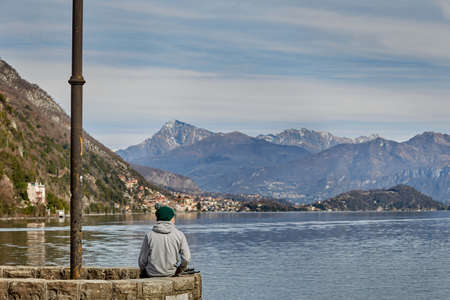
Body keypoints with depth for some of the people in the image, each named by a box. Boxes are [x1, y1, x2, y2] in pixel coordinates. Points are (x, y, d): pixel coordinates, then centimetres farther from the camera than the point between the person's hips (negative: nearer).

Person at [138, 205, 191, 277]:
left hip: (152, 274, -1)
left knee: (143, 274, 31)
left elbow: (142, 260, -6)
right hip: (171, 273, 1)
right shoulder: (179, 235, -8)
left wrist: (143, 271, 14)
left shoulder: (149, 235, -10)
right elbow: (186, 258, -11)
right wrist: (179, 270, 8)